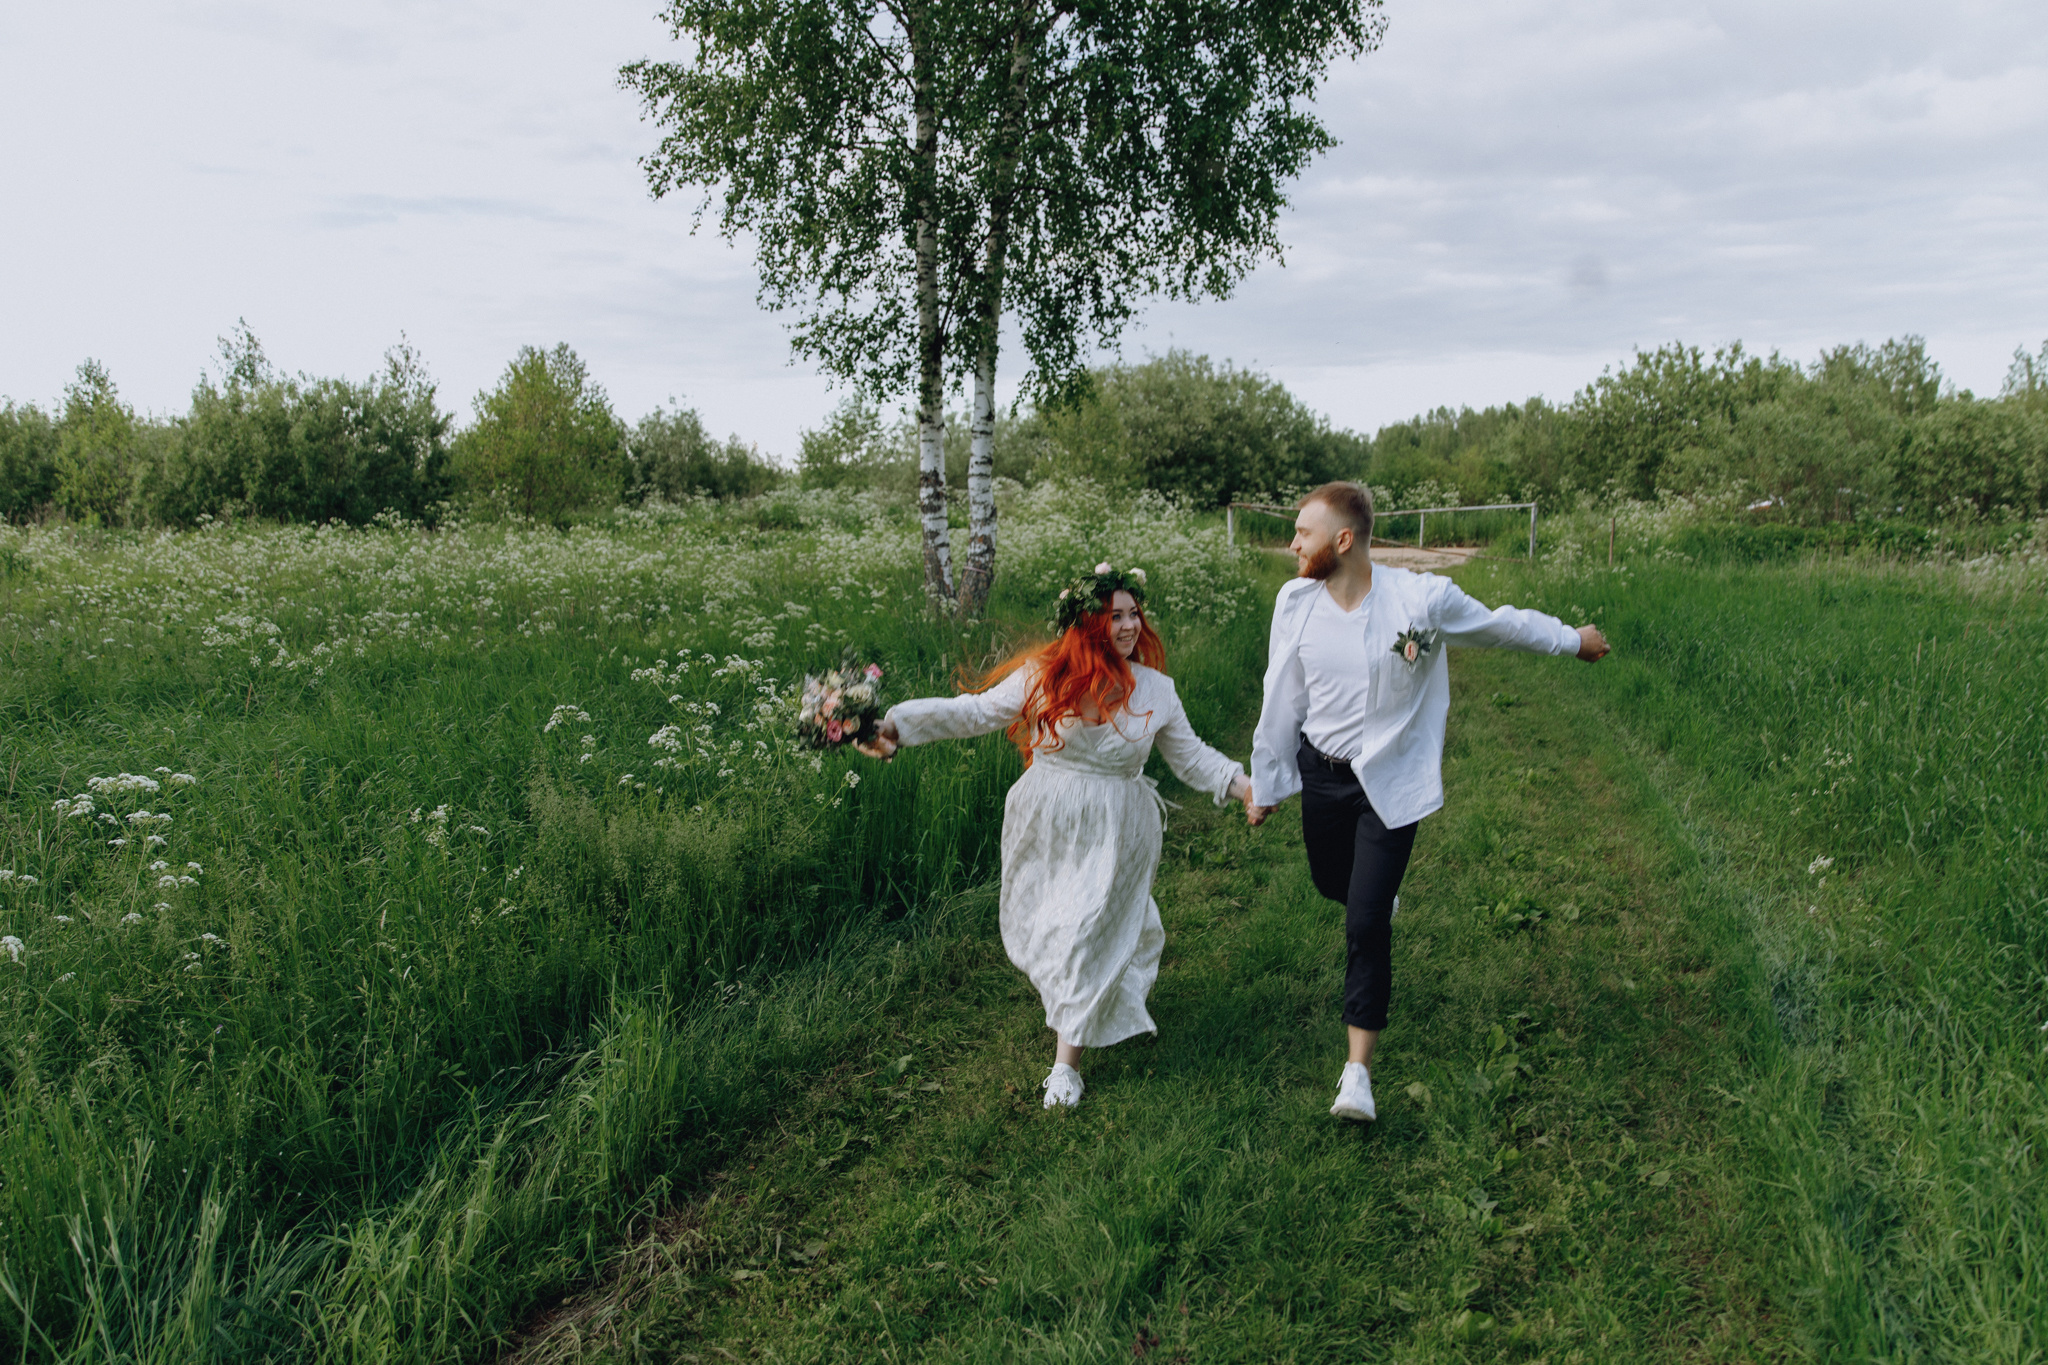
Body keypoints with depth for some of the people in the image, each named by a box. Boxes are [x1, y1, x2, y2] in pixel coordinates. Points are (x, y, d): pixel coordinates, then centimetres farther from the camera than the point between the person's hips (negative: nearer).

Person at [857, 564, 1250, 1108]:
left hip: (1114, 836, 0)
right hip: (1046, 828, 1)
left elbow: (1191, 756, 8)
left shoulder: (1155, 689, -2)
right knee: (1042, 929, 11)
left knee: (1088, 933, -4)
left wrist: (1241, 784, -7)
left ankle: (1065, 1065, 6)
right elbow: (974, 712, -7)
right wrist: (896, 724, -15)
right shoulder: (1043, 675, -8)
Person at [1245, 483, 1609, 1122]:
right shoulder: (1296, 601, -10)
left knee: (1366, 920, -9)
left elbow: (1503, 624, 0)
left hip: (1391, 782, -4)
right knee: (1332, 884, 21)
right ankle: (1380, 891, 60)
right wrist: (1264, 785, 9)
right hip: (1321, 773, 4)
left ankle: (1358, 1070, 0)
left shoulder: (1423, 599, -20)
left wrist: (1574, 639, 15)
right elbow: (1281, 702, 2)